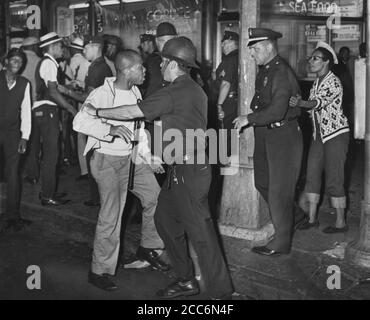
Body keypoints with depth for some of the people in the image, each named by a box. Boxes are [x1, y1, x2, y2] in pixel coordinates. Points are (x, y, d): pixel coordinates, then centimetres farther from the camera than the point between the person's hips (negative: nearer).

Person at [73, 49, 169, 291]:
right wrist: (111, 128, -44)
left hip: (132, 158, 8)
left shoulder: (135, 92, 5)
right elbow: (80, 122, -31)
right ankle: (99, 271, 10)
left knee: (156, 197, 8)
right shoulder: (103, 94, -19)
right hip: (108, 161, -7)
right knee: (111, 217, -6)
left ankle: (148, 248, 29)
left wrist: (149, 158, 11)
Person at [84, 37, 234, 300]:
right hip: (181, 169, 10)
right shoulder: (193, 89, 14)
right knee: (165, 219, 17)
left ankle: (221, 292, 7)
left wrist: (97, 112, -4)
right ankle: (186, 280, 27)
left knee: (200, 232, -4)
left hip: (189, 172, -10)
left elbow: (132, 112, -16)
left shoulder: (176, 92, -17)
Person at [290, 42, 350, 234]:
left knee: (334, 180, -5)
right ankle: (312, 218, 15)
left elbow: (319, 102, -32)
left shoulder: (334, 82, -15)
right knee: (312, 175, 6)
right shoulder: (317, 82, 11)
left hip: (336, 134, -8)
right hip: (319, 134, 8)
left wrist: (301, 103, -49)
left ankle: (341, 223, 6)